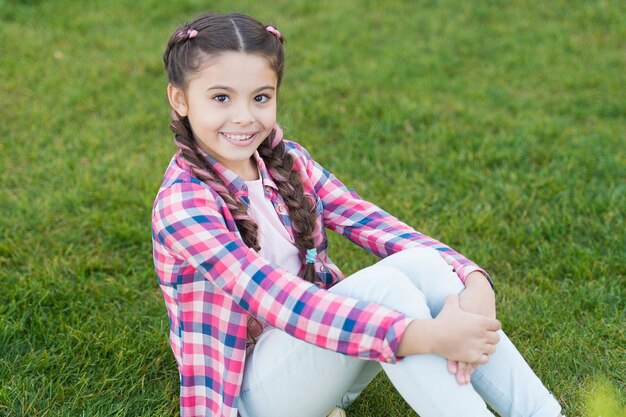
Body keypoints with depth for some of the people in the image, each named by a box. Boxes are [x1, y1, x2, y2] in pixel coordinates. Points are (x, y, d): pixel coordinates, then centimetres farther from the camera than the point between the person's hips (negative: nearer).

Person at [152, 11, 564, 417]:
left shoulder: (286, 161, 2)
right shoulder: (183, 203, -18)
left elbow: (374, 224, -11)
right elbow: (274, 298, -31)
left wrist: (474, 281, -29)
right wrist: (425, 336, -40)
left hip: (319, 349, 6)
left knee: (421, 263, -20)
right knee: (380, 286, -29)